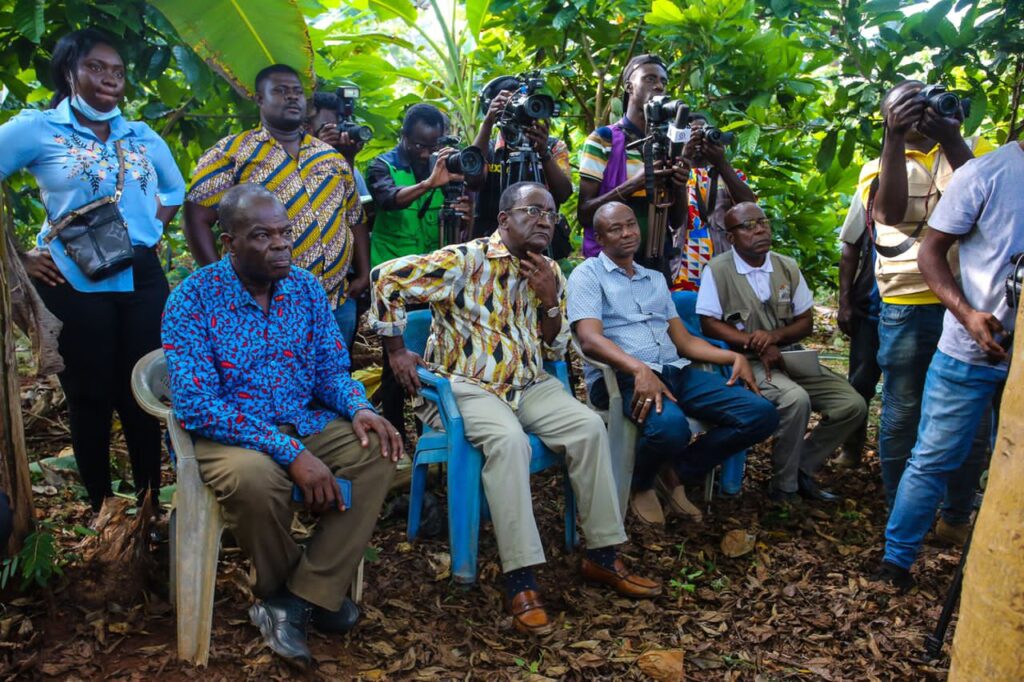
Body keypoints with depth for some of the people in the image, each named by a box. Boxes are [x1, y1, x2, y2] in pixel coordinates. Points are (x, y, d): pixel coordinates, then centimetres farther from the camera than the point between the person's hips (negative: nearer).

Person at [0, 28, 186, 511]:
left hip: (142, 280, 4)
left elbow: (175, 189, 25)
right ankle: (101, 511, 20)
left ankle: (150, 503, 22)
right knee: (90, 397, 6)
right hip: (74, 284, -3)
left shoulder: (143, 138, 10)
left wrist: (152, 231, 9)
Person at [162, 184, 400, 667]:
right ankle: (298, 590, -4)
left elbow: (331, 369, 8)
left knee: (377, 451, -18)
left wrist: (359, 408, -16)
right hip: (224, 432, -5)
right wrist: (289, 450, -30)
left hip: (302, 421, 5)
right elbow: (196, 406, -23)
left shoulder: (306, 288, 1)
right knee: (253, 478, -36)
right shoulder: (192, 299, -15)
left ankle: (296, 600, -14)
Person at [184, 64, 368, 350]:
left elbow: (356, 219, 18)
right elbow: (197, 219, -6)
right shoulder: (232, 153, -1)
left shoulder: (332, 156, 14)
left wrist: (364, 275, 7)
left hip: (338, 303, 5)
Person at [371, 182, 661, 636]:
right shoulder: (466, 260, -10)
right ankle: (520, 580, -28)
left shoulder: (550, 273, 10)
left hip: (529, 385, 6)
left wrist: (550, 299, -6)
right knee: (509, 441, -35)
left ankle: (602, 556, -4)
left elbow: (554, 352, 11)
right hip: (466, 385, -6)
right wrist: (396, 350, -10)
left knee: (590, 428, -16)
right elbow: (387, 277, -12)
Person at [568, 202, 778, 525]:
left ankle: (676, 473, 5)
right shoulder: (587, 274, 4)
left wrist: (734, 356, 4)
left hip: (676, 371, 7)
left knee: (762, 414, -10)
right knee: (670, 425, -39)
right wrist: (640, 370, -29)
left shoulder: (656, 279, 26)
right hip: (621, 376, -7)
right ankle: (640, 484, -2)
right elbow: (590, 338, -12)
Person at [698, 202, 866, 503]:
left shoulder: (788, 267, 9)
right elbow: (709, 324, -9)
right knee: (796, 399, -33)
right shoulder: (717, 270, -6)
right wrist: (756, 344, -19)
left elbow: (806, 322, 9)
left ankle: (802, 469, 8)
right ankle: (784, 486, -13)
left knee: (853, 405, -8)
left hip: (789, 356, 6)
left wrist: (774, 336, -12)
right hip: (747, 362, -6)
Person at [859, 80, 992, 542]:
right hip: (907, 309, -1)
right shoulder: (879, 168, 9)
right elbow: (889, 212, -14)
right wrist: (894, 138, -20)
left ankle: (956, 518, 22)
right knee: (902, 414, 6)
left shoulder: (974, 150, 11)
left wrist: (951, 142, -18)